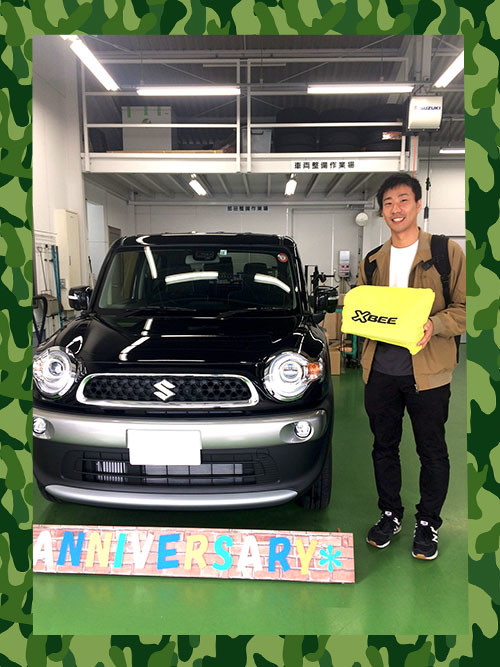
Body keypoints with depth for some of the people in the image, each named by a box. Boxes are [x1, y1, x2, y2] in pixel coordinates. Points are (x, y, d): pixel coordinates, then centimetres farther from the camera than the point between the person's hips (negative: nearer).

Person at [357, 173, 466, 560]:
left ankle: (428, 523, 28)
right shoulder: (372, 261, 12)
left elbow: (464, 307, -3)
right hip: (380, 370, 4)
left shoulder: (447, 252, -1)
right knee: (384, 447, 14)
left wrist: (435, 325, -22)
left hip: (427, 371, -3)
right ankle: (391, 515, 34)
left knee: (432, 451, 8)